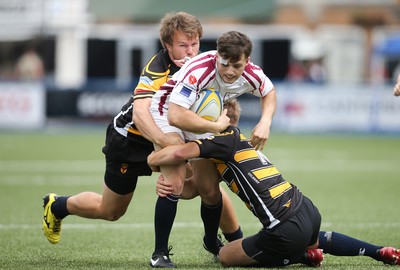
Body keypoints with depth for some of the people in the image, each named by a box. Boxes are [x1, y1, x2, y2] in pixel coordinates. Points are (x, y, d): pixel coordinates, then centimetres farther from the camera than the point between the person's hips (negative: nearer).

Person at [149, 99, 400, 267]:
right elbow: (193, 188, 17)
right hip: (309, 212, 9)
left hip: (287, 230, -9)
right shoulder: (240, 144, 19)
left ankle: (304, 257, 2)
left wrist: (154, 161, -3)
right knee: (313, 240, 43)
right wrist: (168, 184, -2)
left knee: (226, 256, 13)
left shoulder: (227, 139, -8)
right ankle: (380, 252, 27)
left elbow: (179, 152, -24)